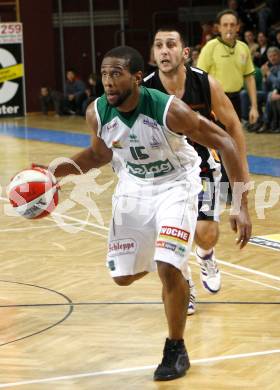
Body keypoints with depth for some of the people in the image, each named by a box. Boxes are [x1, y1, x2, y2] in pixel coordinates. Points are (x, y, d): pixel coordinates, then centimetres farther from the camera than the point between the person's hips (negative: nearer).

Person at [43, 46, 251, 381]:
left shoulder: (170, 110, -32)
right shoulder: (97, 113, -19)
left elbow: (223, 142, -22)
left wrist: (241, 205, -25)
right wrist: (53, 172, -7)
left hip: (175, 185, -5)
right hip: (133, 186, 5)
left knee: (168, 269, -21)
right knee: (123, 276, 8)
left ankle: (176, 350, 2)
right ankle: (177, 278, 44)